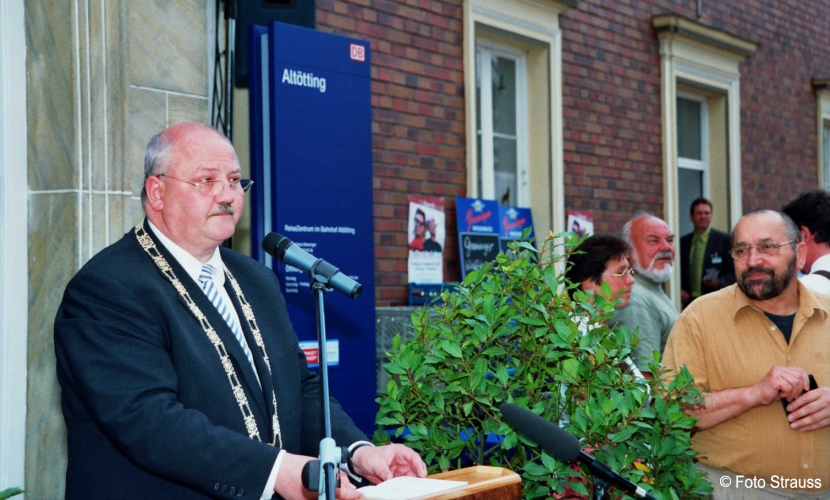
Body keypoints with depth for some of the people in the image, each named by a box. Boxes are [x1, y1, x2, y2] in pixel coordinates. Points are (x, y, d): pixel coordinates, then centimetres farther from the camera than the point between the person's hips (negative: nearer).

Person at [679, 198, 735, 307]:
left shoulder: (724, 240, 2)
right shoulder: (683, 242, 12)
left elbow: (733, 272, 1)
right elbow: (679, 271, 18)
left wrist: (719, 283, -16)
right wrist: (680, 291, 1)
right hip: (689, 302, 3)